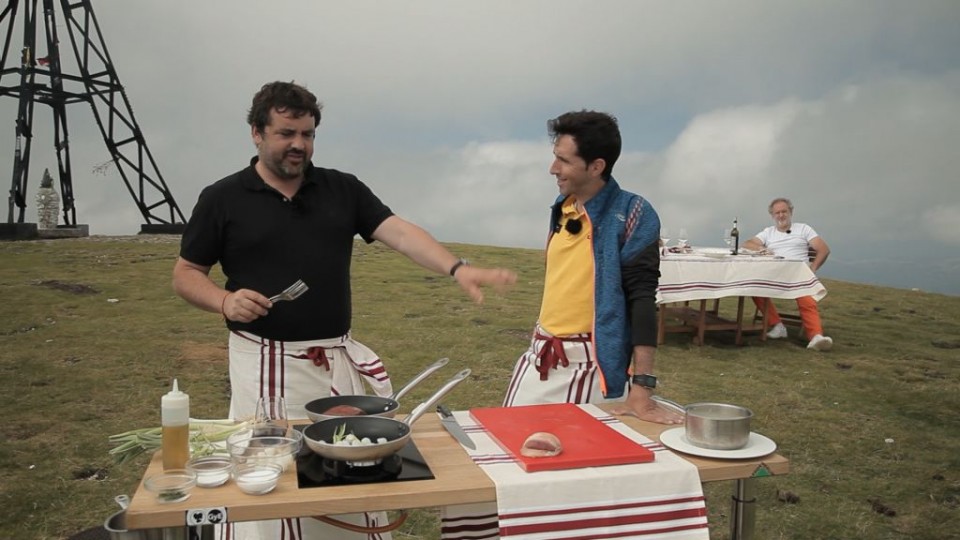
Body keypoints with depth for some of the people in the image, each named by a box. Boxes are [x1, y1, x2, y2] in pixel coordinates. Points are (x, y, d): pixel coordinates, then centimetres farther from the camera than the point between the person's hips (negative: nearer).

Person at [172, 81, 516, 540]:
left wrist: (457, 269, -23)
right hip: (266, 363, -2)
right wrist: (224, 301, -16)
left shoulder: (343, 189, 5)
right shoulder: (222, 199, -1)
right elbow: (185, 274, 5)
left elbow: (400, 233, -7)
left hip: (339, 360, 3)